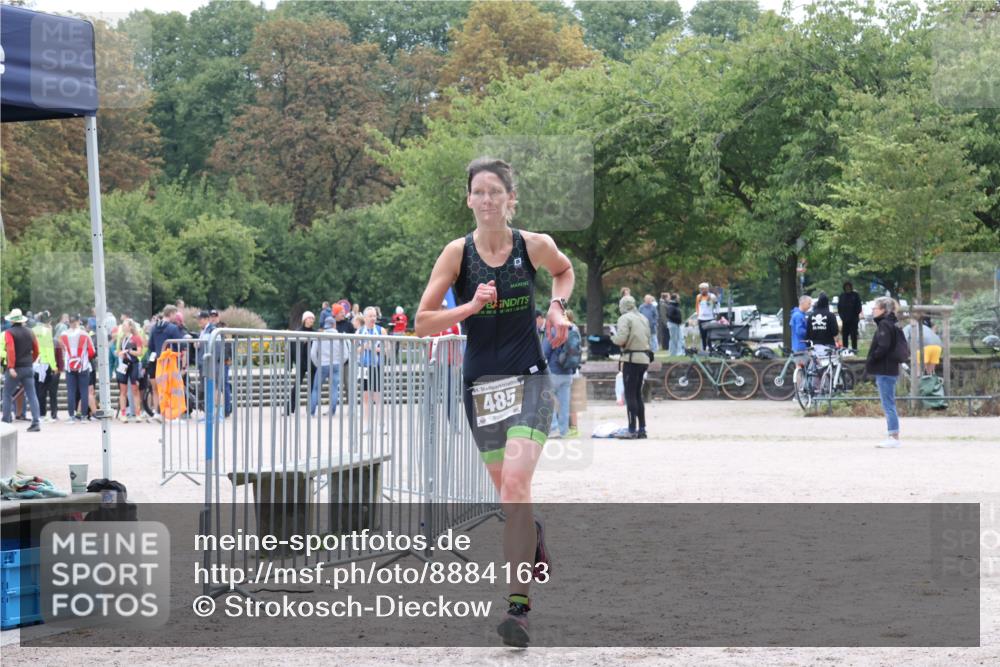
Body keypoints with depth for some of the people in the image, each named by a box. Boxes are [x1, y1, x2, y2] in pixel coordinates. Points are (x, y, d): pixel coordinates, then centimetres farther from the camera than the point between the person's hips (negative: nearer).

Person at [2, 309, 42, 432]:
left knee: (7, 394, 9)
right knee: (31, 395, 2)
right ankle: (36, 422, -8)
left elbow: (10, 350, -20)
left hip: (15, 369, -4)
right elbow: (36, 351, 11)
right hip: (28, 368, 4)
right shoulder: (29, 332, 8)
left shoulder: (9, 333, -8)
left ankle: (6, 421, 8)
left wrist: (11, 367, -25)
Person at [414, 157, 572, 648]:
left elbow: (564, 270, 22)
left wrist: (558, 307, 4)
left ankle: (518, 604, -20)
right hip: (480, 382, 2)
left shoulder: (535, 246, -3)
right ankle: (532, 538, 49)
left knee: (515, 483, -19)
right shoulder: (458, 253, -4)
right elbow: (422, 322, -5)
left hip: (529, 379, -2)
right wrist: (472, 307, -18)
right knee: (506, 488, 12)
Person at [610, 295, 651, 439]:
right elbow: (647, 338, 17)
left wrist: (613, 337, 2)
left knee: (630, 396, -5)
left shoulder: (625, 319, -9)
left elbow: (621, 339, -18)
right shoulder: (643, 319, 15)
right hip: (644, 358, 8)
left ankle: (632, 430, -8)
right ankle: (642, 429, 17)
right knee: (638, 395, 16)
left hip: (631, 359, -8)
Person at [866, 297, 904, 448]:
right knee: (889, 404, 13)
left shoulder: (884, 325, -14)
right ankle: (893, 437, 16)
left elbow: (883, 347, -24)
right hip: (889, 369, 10)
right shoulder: (892, 324, 15)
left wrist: (870, 360, -11)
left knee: (888, 404, -7)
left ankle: (894, 437, -7)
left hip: (884, 370, -10)